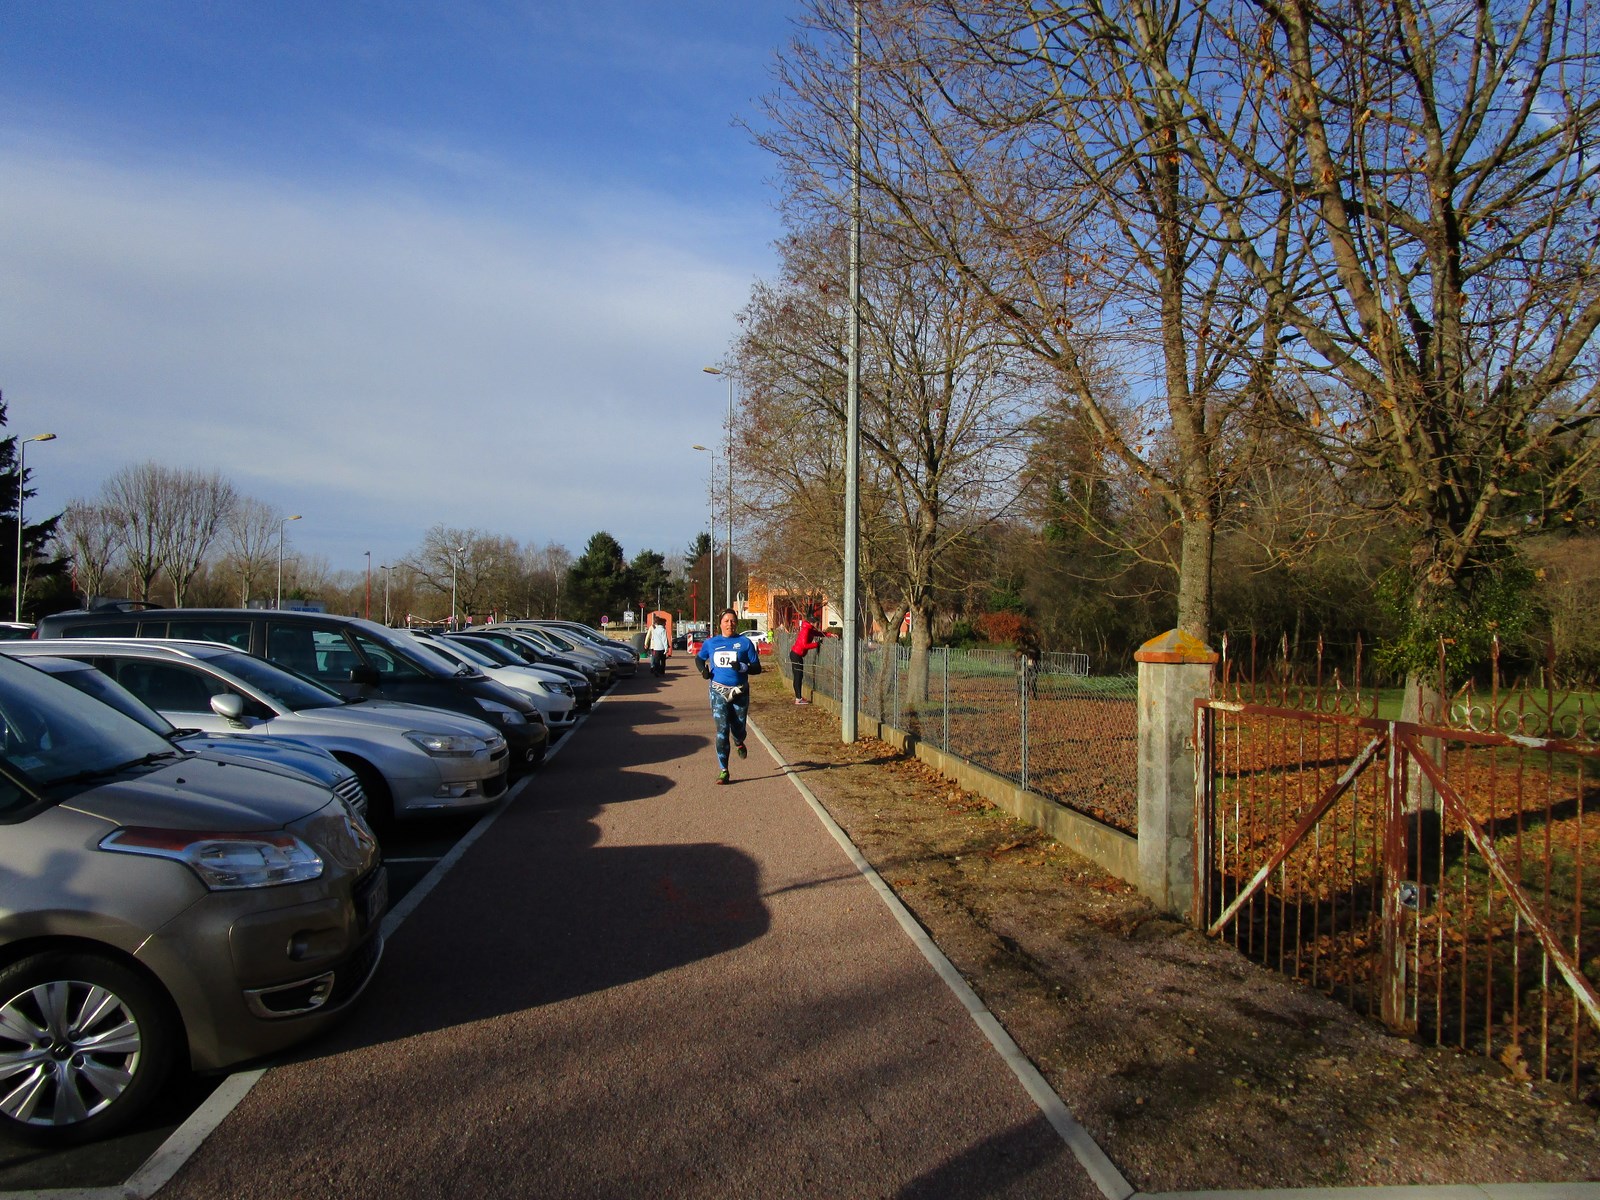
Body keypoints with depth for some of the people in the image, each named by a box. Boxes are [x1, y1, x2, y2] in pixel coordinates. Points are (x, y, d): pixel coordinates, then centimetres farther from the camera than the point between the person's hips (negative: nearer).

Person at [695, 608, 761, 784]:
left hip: (740, 692, 0)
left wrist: (742, 667, -21)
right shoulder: (711, 643, 4)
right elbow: (699, 658, 22)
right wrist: (703, 669, 1)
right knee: (722, 730, -8)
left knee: (738, 728, 11)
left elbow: (757, 668, -2)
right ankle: (723, 771, -5)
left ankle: (739, 743, 50)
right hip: (718, 691, 0)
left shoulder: (745, 643, -2)